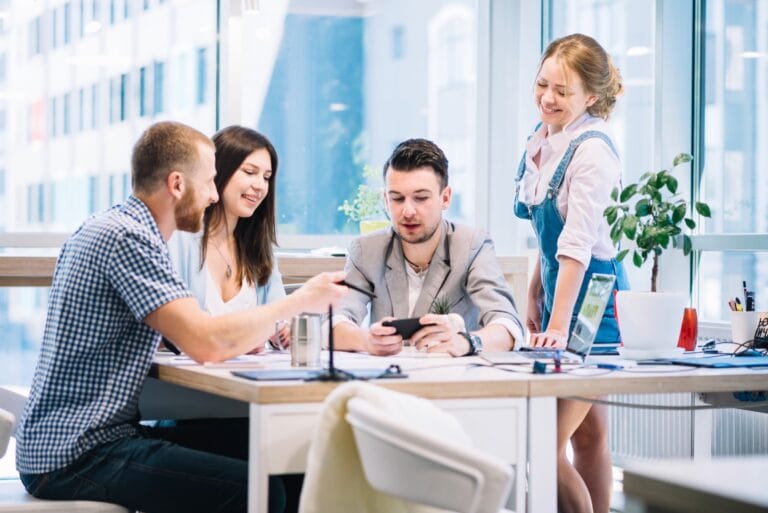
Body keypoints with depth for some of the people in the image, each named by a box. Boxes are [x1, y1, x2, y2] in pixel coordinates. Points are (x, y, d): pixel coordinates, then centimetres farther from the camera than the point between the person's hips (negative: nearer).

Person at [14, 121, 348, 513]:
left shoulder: (105, 226, 15)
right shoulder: (127, 237, -17)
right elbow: (206, 344, -25)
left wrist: (244, 337, 5)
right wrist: (301, 301, -13)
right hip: (76, 457, -11)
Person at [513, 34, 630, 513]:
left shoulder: (592, 150, -19)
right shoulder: (544, 140, 6)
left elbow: (577, 246, -25)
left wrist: (558, 327, -28)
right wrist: (535, 294, 18)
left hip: (590, 298, -9)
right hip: (558, 288, 9)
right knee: (588, 431, 16)